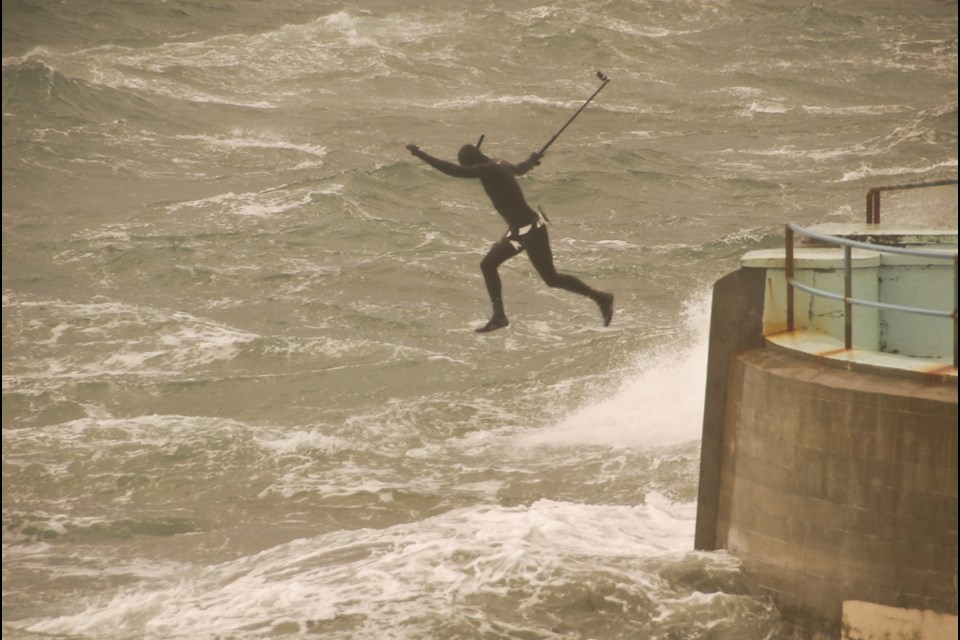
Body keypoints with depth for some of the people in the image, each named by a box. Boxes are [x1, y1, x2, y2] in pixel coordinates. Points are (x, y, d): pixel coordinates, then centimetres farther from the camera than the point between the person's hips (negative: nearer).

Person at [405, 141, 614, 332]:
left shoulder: (487, 170, -21)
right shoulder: (500, 166, 7)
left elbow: (452, 170, -27)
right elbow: (520, 169, 30)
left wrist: (420, 154, -21)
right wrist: (531, 161, 51)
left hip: (530, 230, -10)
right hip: (519, 229, 10)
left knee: (550, 278, 0)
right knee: (488, 265, 11)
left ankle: (601, 297, 12)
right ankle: (499, 316, 16)